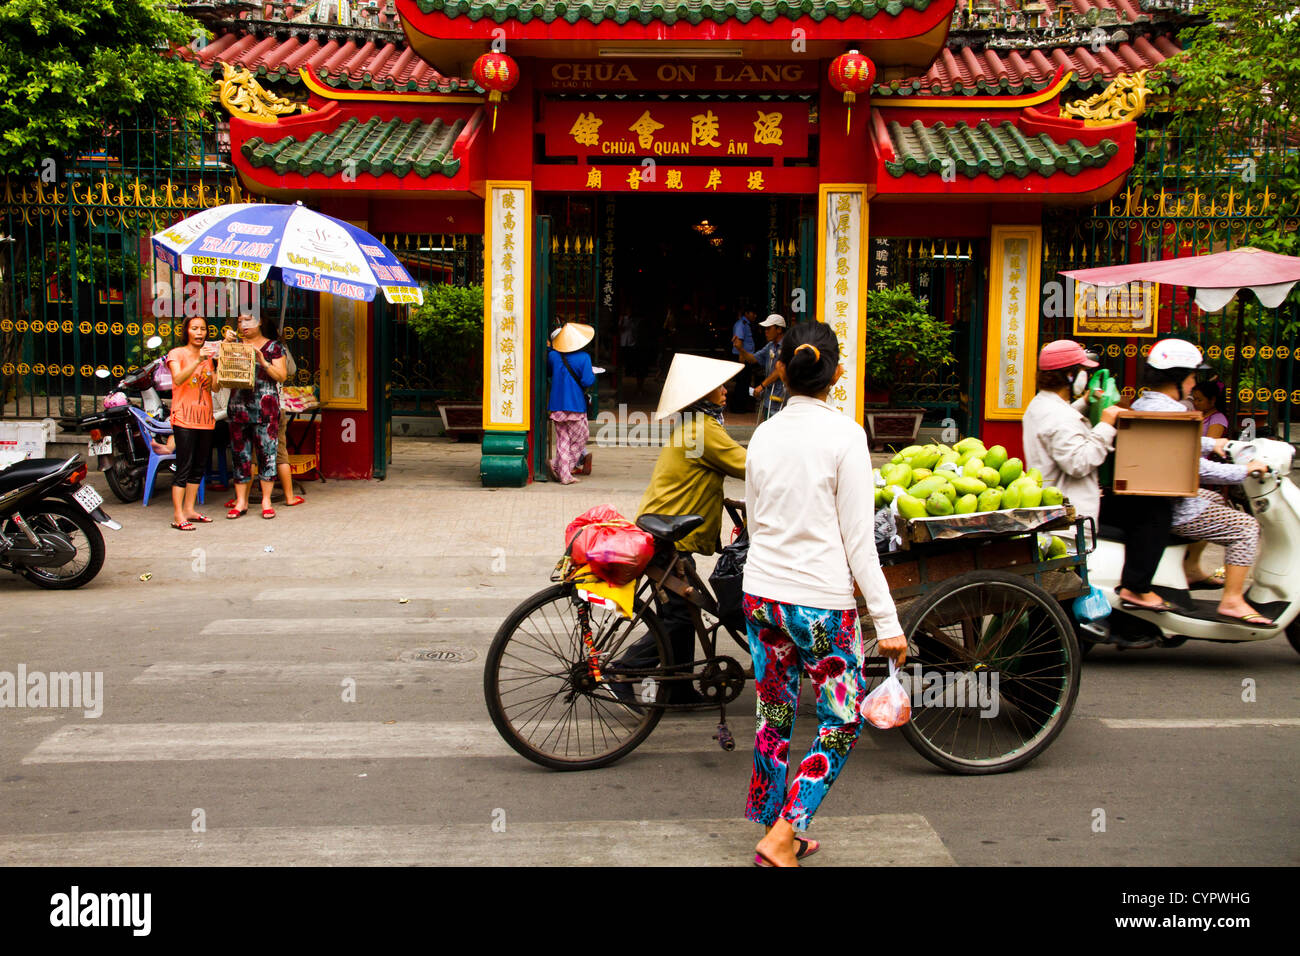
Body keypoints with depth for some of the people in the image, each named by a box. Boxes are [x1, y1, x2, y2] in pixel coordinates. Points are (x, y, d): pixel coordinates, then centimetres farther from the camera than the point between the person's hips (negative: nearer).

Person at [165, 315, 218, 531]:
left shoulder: (208, 356, 17)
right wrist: (197, 361, -31)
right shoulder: (177, 353, -1)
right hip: (184, 417, -6)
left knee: (199, 467, 9)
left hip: (205, 417, 6)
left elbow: (215, 387, 10)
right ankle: (178, 516, -9)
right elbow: (178, 379, -19)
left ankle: (189, 509, 18)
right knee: (184, 468, -10)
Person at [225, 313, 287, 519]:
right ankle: (241, 501, 10)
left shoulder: (273, 347, 5)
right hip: (238, 407, 3)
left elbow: (282, 376, -2)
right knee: (240, 454, 4)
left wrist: (263, 362, -15)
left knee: (267, 452, -3)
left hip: (265, 408, -3)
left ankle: (266, 501, 5)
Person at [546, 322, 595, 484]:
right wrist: (593, 376, 7)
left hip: (557, 405, 4)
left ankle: (565, 475, 6)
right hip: (576, 405, -4)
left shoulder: (552, 356, 0)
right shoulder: (583, 357, -11)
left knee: (563, 440, 9)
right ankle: (557, 465, 2)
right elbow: (587, 381, -14)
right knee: (579, 438, 10)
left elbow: (547, 373, 17)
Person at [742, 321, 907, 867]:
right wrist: (887, 623, -8)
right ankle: (781, 838, 3)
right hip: (822, 602, -5)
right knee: (843, 723, 10)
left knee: (774, 718, 17)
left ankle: (777, 832, 30)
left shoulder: (763, 434, 3)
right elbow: (858, 540, -12)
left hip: (761, 595, 5)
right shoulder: (845, 436, -11)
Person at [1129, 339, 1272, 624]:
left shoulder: (1141, 404, 8)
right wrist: (1243, 470, -17)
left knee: (1214, 499, 33)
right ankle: (1232, 600, -3)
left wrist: (1211, 444, 29)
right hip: (1170, 510, -11)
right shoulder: (1167, 413, -24)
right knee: (1246, 527, -4)